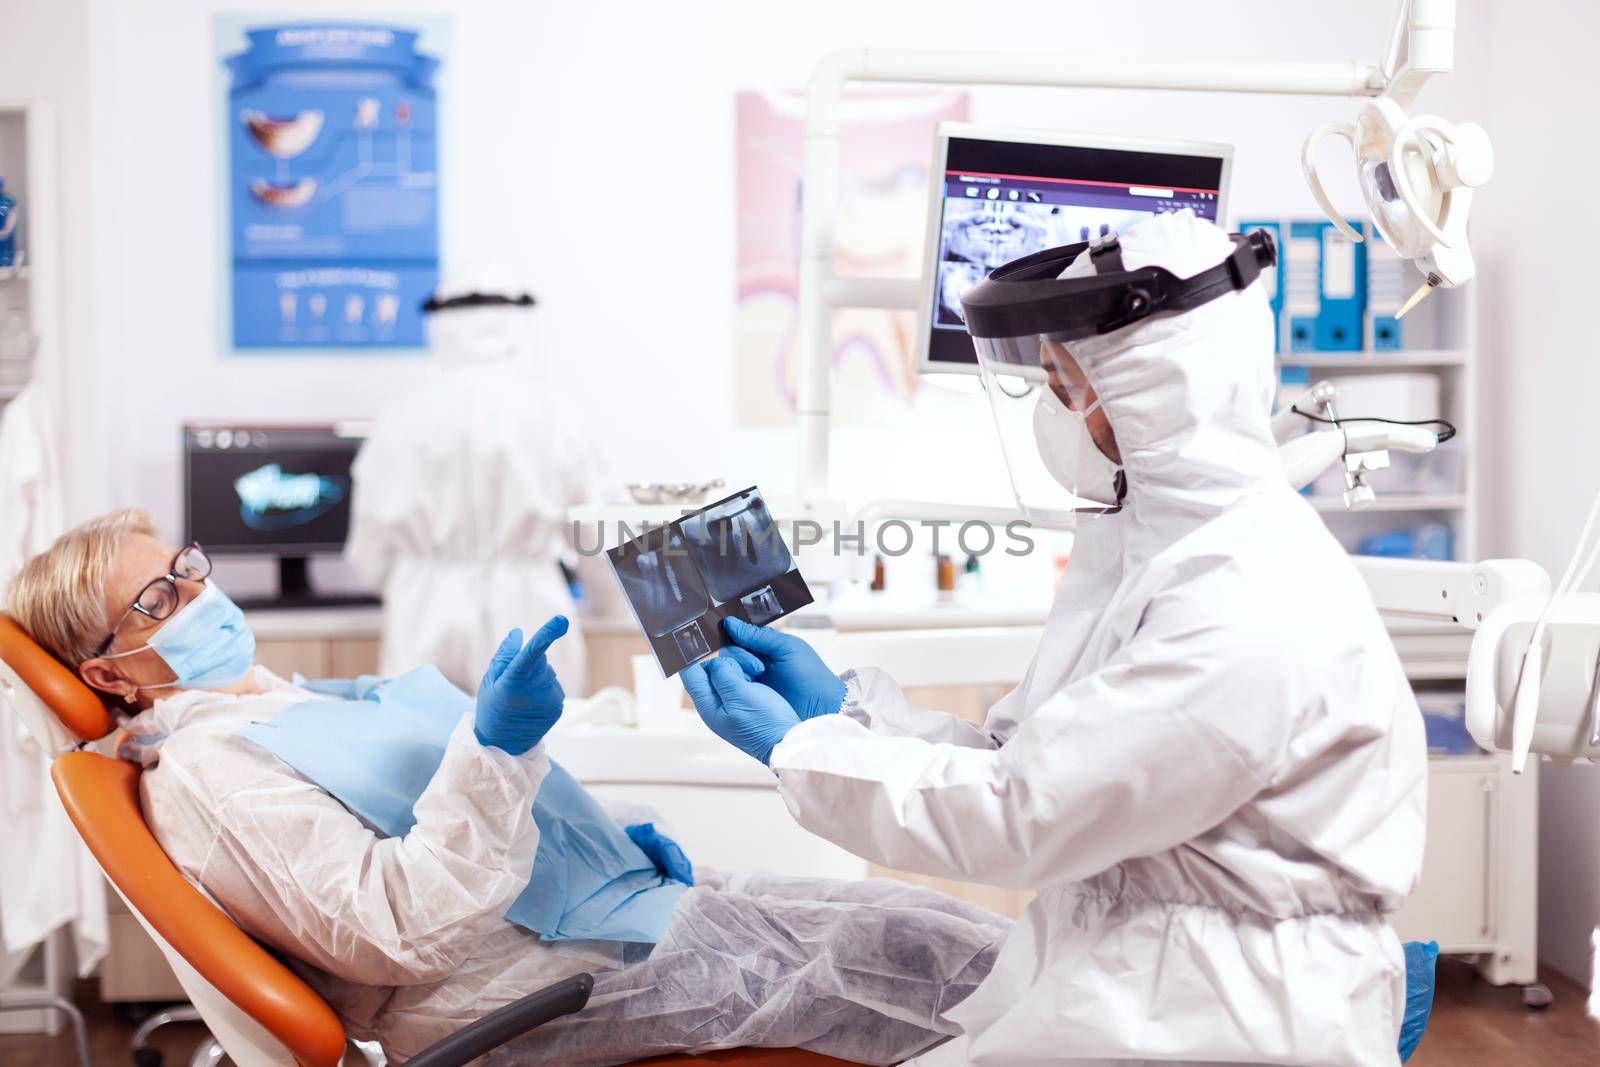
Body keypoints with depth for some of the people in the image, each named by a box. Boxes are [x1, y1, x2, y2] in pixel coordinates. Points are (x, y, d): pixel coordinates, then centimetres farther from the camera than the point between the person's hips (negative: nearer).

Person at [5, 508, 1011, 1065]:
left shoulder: (278, 699, 19)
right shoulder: (202, 773, -12)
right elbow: (401, 931, -23)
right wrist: (494, 746, -30)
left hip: (620, 909, 10)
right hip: (556, 982, -9)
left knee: (928, 924, 0)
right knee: (911, 958, -12)